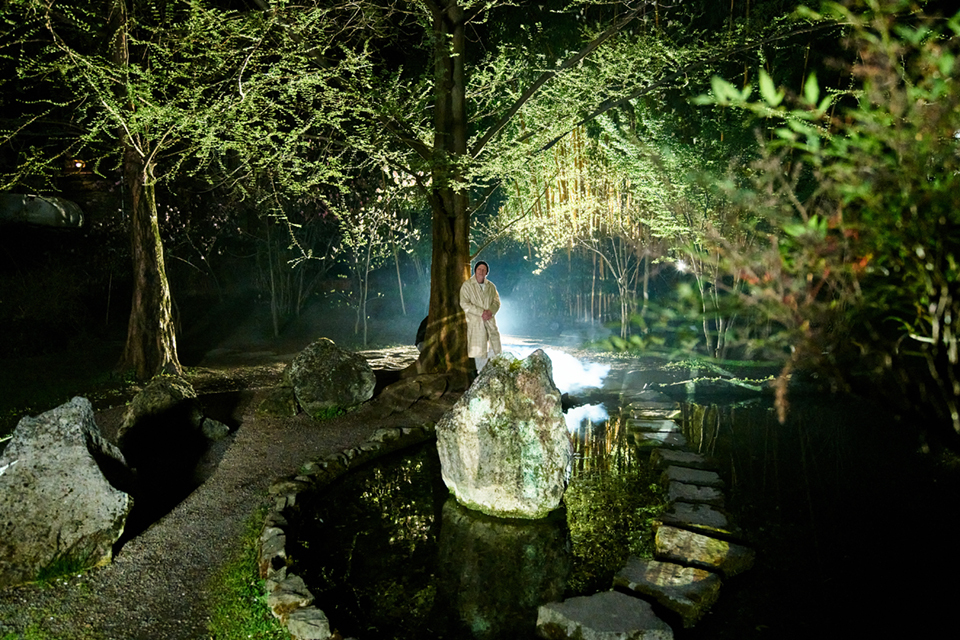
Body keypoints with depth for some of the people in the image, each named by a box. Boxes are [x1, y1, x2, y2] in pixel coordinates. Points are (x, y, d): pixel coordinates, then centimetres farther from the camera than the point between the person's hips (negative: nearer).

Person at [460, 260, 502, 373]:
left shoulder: (491, 286, 11)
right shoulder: (467, 285, -2)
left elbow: (497, 302, 9)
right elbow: (464, 304, -9)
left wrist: (490, 311, -13)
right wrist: (481, 312, -16)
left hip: (490, 320, 4)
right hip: (475, 321, -4)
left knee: (494, 347, 1)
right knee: (479, 349, -2)